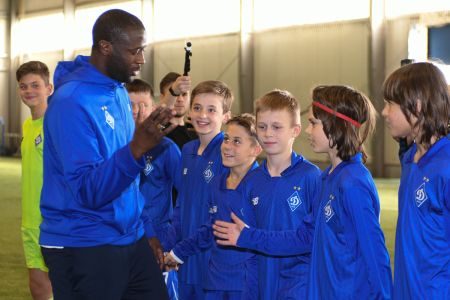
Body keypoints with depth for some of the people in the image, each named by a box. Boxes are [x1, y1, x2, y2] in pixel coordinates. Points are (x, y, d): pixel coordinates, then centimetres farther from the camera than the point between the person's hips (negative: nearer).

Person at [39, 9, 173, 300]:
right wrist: (137, 148, -35)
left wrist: (144, 229, 15)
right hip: (82, 250, -7)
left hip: (131, 241, 8)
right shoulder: (72, 101, -18)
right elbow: (88, 191, -24)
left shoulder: (120, 92, 8)